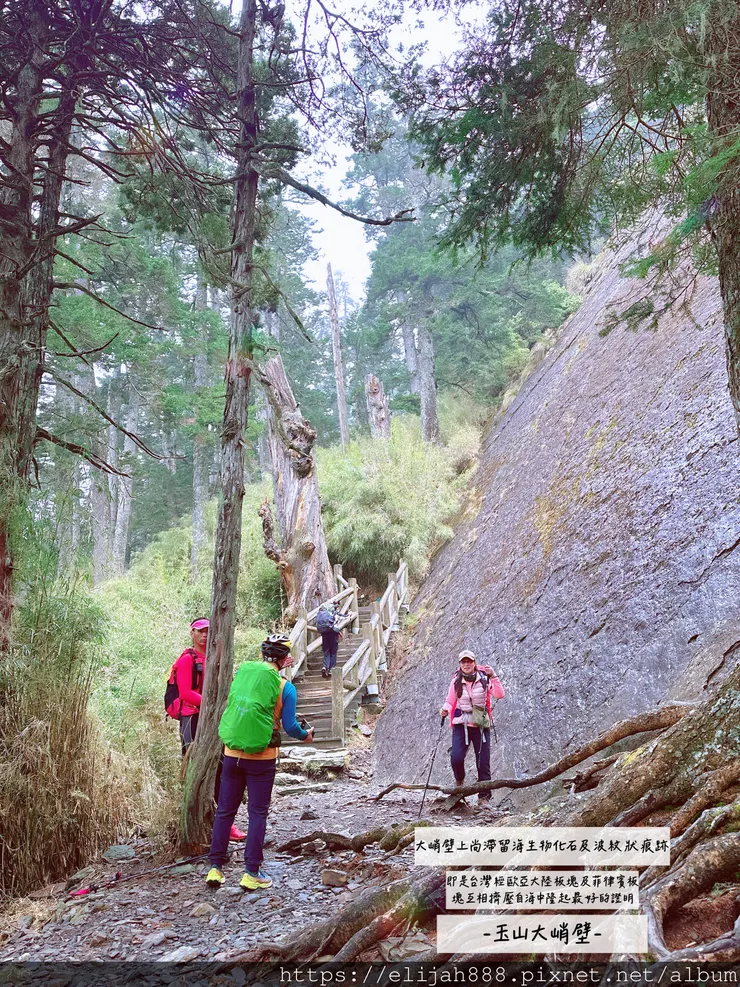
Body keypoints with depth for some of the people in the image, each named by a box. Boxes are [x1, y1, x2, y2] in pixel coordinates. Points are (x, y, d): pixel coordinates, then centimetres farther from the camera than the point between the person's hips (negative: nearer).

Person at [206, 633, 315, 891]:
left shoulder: (240, 672, 0)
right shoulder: (285, 687, -10)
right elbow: (290, 726, -8)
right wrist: (305, 735, 13)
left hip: (232, 754, 4)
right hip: (261, 759, -4)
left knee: (225, 811, 14)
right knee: (257, 814, 7)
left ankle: (215, 867, 17)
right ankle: (252, 873, 9)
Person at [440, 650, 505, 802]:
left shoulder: (484, 679, -1)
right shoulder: (456, 682, 3)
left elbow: (499, 695, -11)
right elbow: (450, 701, 5)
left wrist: (493, 677, -22)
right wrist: (445, 709, -16)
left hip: (481, 725, 0)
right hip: (461, 725, 0)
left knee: (483, 762, -1)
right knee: (456, 757, -16)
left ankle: (484, 797, 12)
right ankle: (459, 780, 16)